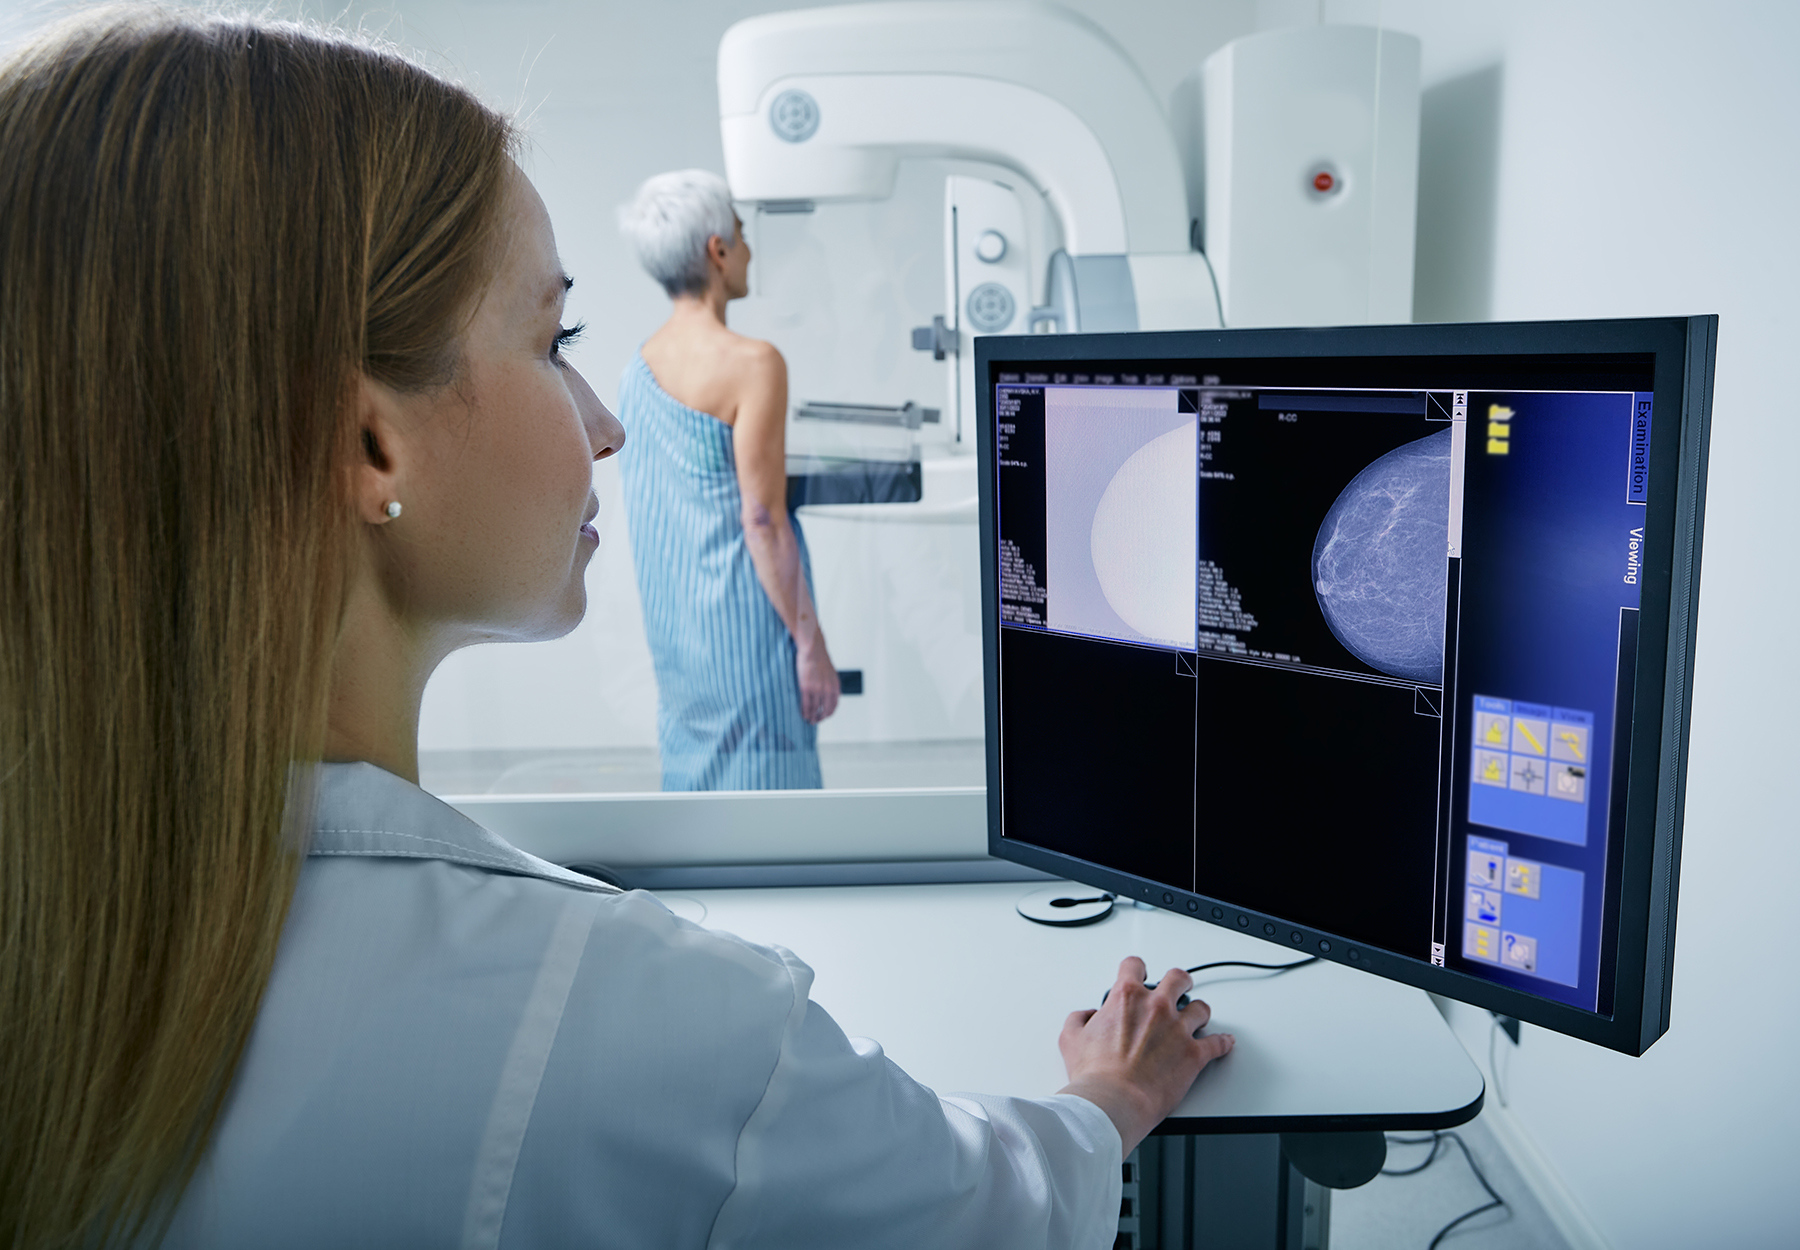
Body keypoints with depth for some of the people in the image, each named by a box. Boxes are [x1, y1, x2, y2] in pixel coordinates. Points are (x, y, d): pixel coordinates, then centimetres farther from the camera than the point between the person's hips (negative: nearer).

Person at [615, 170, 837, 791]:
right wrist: (811, 644, -13)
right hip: (746, 621, -8)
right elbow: (762, 520, -19)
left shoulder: (637, 366, 8)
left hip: (672, 623, 8)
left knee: (695, 775, 17)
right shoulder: (752, 363, -16)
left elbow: (644, 518, 13)